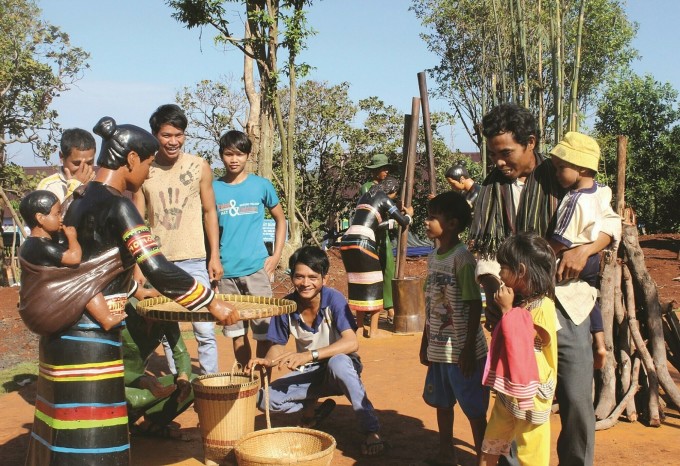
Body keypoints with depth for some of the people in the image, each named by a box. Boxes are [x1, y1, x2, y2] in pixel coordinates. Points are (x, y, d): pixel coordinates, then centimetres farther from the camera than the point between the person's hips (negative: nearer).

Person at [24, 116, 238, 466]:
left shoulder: (81, 201, 11)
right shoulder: (117, 205, -16)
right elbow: (158, 269, -23)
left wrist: (138, 292, 36)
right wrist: (213, 303, -15)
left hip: (64, 331, 9)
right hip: (89, 339, -9)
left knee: (64, 432, 19)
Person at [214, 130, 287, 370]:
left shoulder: (262, 185, 1)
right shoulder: (214, 188, 5)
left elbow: (280, 220, 11)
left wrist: (276, 255, 1)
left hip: (256, 267, -2)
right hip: (226, 271, 2)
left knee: (263, 331, -1)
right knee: (237, 332, 10)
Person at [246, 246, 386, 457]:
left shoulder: (333, 299, -21)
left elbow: (351, 342, -31)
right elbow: (278, 346, 1)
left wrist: (309, 355, -42)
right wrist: (266, 361, -23)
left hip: (343, 367, -4)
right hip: (309, 373, 4)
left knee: (337, 362, -40)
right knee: (265, 399, -20)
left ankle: (371, 431, -28)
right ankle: (312, 407, 8)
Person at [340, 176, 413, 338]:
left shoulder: (365, 197, 25)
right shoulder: (385, 199, 5)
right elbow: (403, 222, 5)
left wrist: (394, 221, 41)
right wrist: (409, 215, 26)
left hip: (346, 242, 7)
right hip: (362, 242, -7)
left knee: (358, 285, 16)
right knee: (374, 285, 5)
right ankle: (373, 331, 6)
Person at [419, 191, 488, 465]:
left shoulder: (462, 258, -16)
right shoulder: (433, 258, 8)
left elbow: (475, 305, -16)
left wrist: (469, 349, -17)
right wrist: (425, 343, 17)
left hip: (462, 350, -8)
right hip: (439, 349, 8)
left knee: (474, 409, 4)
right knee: (442, 403, 18)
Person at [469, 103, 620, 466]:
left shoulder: (562, 180, -2)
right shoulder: (491, 190, 6)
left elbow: (610, 222, 4)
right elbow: (486, 255, 3)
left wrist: (584, 249, -16)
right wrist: (493, 295, -15)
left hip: (564, 308, -2)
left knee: (577, 402, -1)